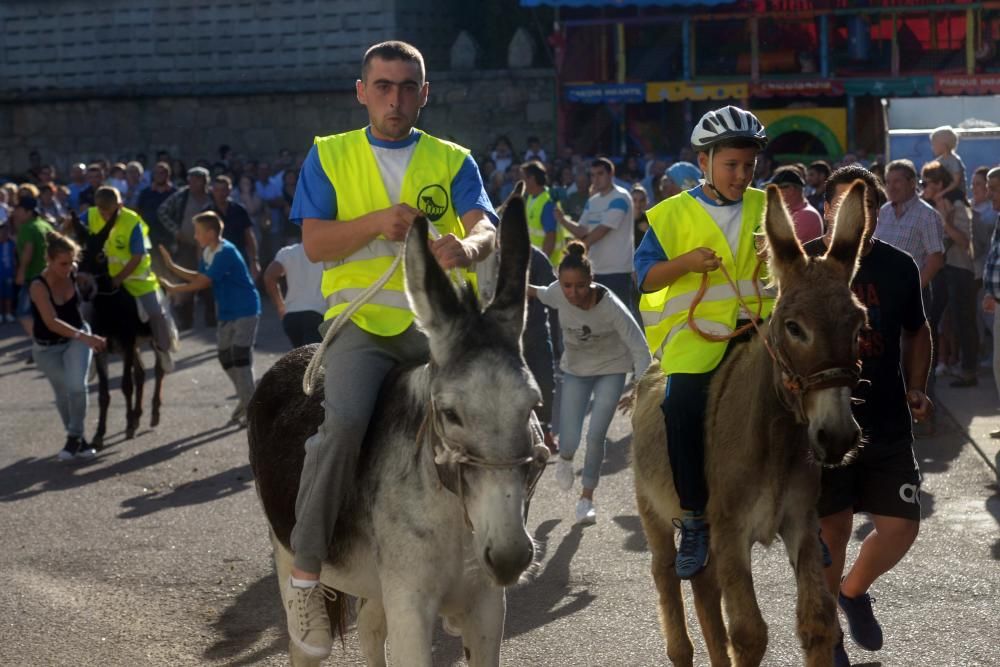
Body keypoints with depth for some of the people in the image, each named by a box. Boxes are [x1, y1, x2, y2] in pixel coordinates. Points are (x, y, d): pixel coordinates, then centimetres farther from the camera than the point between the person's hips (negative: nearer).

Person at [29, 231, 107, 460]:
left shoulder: (73, 274, -15)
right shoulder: (38, 286, -28)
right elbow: (51, 322, -38)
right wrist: (84, 337, -47)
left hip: (77, 338, 2)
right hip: (48, 348, -2)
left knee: (77, 386, -18)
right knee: (64, 393, 4)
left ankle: (74, 438, -1)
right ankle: (79, 440, 24)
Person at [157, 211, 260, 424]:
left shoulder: (225, 253, -22)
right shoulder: (207, 253, 6)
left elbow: (203, 282, -22)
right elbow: (199, 277, 11)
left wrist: (173, 289, -14)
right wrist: (172, 267, 7)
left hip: (245, 311, -9)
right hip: (226, 313, 9)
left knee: (240, 357, -12)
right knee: (226, 357, 11)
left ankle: (251, 407, -7)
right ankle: (245, 400, 24)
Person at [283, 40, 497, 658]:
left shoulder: (453, 161, 12)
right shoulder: (329, 156, 10)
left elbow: (485, 230, -3)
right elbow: (314, 242, 1)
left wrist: (467, 247, -28)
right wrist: (379, 221, -16)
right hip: (360, 317, -2)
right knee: (345, 420, -29)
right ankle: (307, 573, -18)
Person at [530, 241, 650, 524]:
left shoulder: (611, 306, -32)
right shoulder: (558, 294, -24)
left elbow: (639, 347, -27)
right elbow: (540, 294, 3)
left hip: (611, 369, -2)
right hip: (575, 369, 2)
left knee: (596, 436, -10)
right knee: (569, 440, -6)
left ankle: (587, 497, 14)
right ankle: (565, 458, 33)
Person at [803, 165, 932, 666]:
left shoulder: (899, 267, 2)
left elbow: (916, 331, 18)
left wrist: (916, 387, 5)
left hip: (888, 427, 3)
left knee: (901, 528, 1)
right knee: (831, 530, 6)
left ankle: (854, 591, 31)